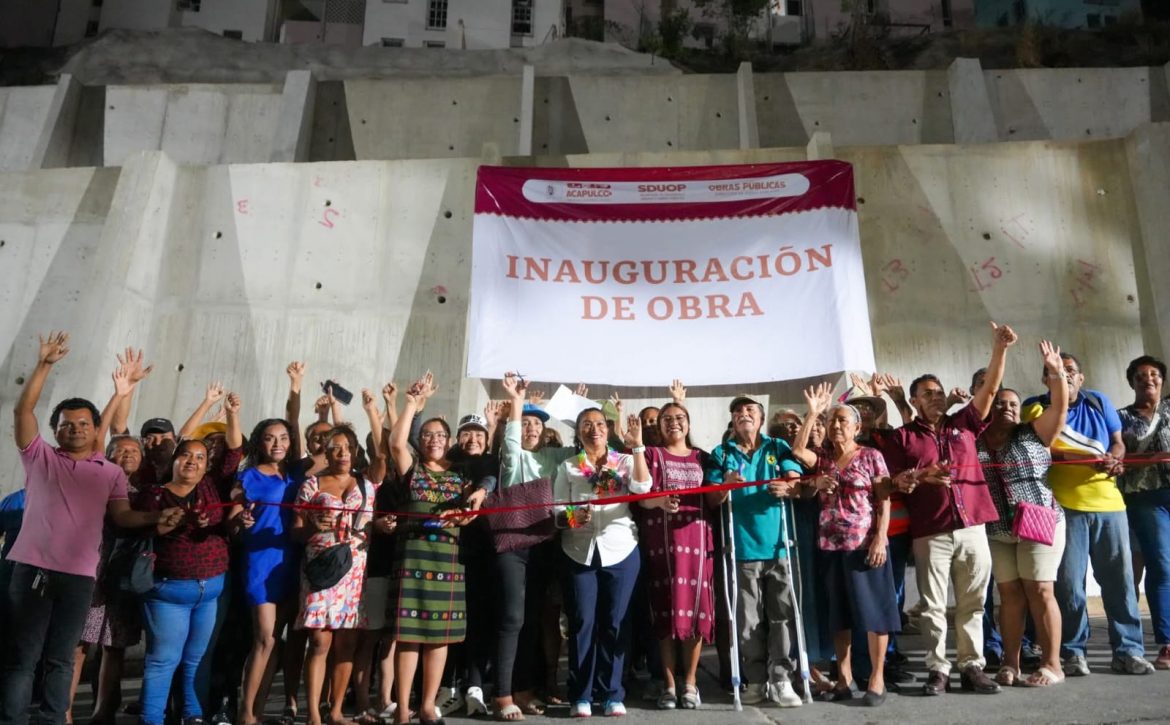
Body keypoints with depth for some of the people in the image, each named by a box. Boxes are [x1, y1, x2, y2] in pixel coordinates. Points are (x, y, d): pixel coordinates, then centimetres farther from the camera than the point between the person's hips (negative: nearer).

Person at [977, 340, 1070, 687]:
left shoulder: (1032, 435, 2)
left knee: (1039, 591, -2)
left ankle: (1052, 664, 7)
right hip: (995, 531, 2)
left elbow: (1060, 406, -9)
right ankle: (1010, 663, 13)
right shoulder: (975, 441, 6)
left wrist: (1056, 373, -24)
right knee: (1009, 594, 6)